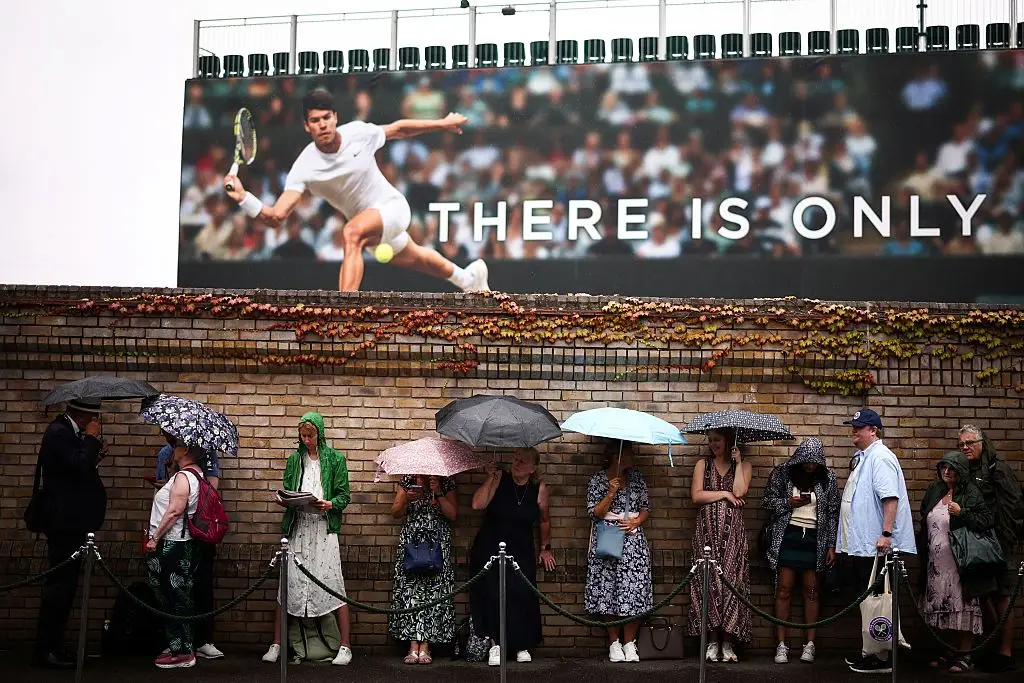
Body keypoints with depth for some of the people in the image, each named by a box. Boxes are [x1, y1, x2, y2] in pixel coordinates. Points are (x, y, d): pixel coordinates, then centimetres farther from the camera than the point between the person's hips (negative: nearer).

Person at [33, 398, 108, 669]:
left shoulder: (67, 432, 16)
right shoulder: (59, 433, -15)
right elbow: (80, 465, -26)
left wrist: (95, 456, 10)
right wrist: (92, 439, -14)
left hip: (70, 522, 10)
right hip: (65, 523, -10)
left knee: (64, 585, 13)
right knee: (59, 585, -7)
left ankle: (53, 645, 19)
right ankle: (45, 649, -1)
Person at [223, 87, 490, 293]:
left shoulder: (359, 132, -23)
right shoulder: (304, 168, -23)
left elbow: (399, 129, -3)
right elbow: (276, 216, -30)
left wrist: (443, 123, 4)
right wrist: (243, 197, -47)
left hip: (392, 205, -3)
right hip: (369, 222, 4)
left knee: (352, 231, -35)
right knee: (415, 260, 27)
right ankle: (467, 278, 58)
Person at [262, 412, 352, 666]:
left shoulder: (335, 459, 6)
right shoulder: (294, 460, 15)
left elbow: (344, 496, 3)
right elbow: (287, 492, 17)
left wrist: (329, 504, -17)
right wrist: (283, 500, -5)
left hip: (325, 528, -3)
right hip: (298, 528, 3)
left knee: (332, 583, -5)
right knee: (289, 582, 0)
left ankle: (345, 646, 1)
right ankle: (276, 645, 9)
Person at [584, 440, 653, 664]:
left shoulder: (636, 477, 9)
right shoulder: (598, 480, 0)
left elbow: (646, 507, 12)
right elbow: (594, 513, -5)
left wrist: (636, 521, -6)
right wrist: (611, 493, -16)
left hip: (633, 540, 2)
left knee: (634, 588, -3)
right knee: (608, 590, -2)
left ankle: (629, 643, 8)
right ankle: (614, 643, 11)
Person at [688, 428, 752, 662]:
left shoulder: (743, 466, 9)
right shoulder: (703, 464, 11)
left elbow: (739, 491, -9)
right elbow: (696, 496, 0)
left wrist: (738, 462, -5)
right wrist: (724, 494, -5)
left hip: (733, 534, -1)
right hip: (708, 531, 1)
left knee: (731, 581, -6)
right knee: (709, 582, -4)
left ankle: (728, 642, -1)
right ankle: (712, 641, 2)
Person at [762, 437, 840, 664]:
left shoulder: (827, 478, 1)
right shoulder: (781, 474, -1)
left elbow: (833, 513, 3)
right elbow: (767, 501, 2)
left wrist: (832, 545, -1)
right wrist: (789, 503, -13)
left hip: (815, 538, 1)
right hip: (788, 536, 0)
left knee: (812, 591, 4)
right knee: (783, 590, 0)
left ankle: (810, 644, 12)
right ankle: (781, 644, 4)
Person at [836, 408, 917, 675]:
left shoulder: (880, 457, -13)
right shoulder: (863, 458, 18)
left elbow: (890, 497, -24)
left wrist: (886, 533, -29)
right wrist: (845, 543, 24)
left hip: (875, 546, -10)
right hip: (860, 545, 10)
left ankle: (882, 658, 2)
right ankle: (871, 652, 23)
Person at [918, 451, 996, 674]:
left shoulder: (971, 494, -6)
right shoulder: (935, 490, 12)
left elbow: (987, 521, -11)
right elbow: (924, 521, 23)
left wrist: (962, 513, -23)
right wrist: (924, 551, 19)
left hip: (959, 561, -6)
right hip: (936, 561, 6)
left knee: (962, 606, -2)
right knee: (944, 606, 10)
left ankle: (965, 655, 7)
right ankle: (952, 650, 21)